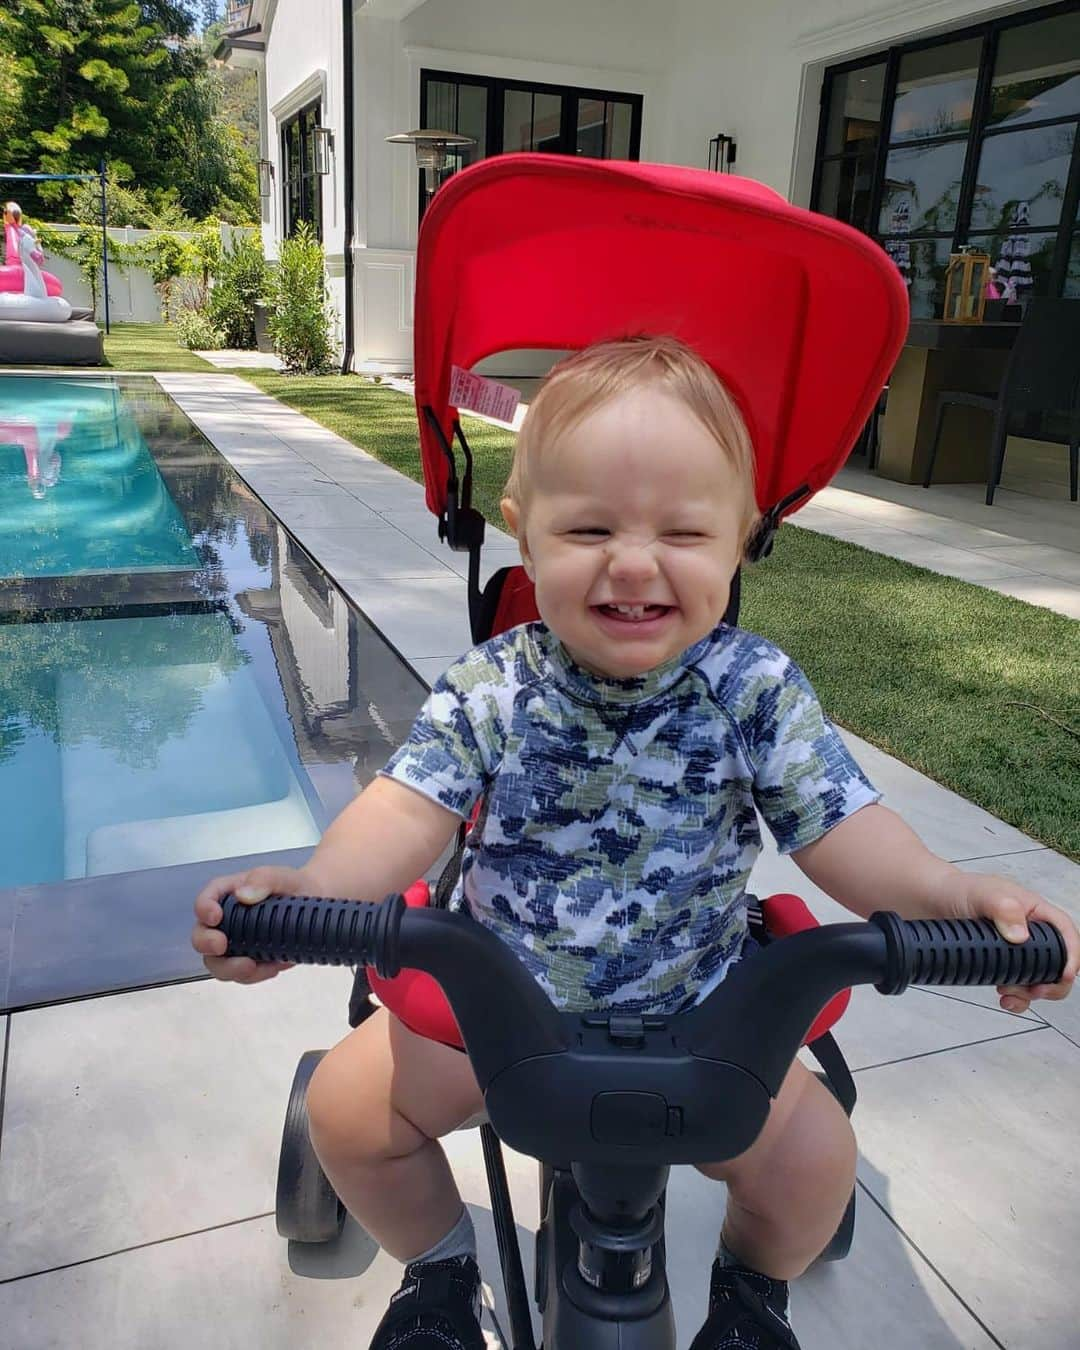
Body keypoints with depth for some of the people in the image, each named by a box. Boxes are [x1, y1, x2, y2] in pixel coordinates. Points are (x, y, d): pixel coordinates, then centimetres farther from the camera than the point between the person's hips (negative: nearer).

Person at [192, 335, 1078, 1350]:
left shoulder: (756, 691, -15)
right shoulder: (492, 691, -16)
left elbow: (840, 827, -15)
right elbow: (410, 808, -23)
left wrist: (953, 895, -33)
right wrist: (307, 892, -42)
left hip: (696, 1012, 0)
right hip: (497, 1000, 1)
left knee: (813, 1154, -14)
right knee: (347, 1105, -8)